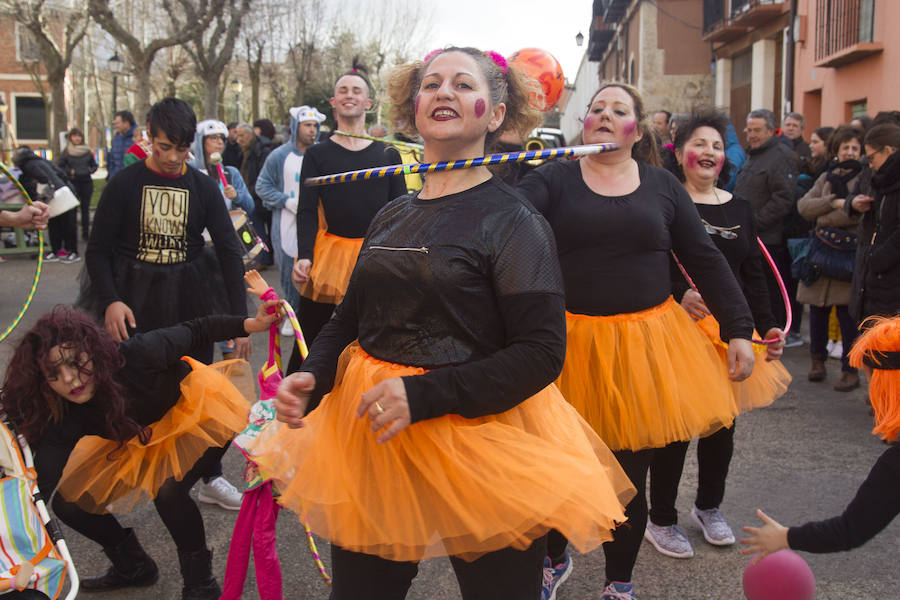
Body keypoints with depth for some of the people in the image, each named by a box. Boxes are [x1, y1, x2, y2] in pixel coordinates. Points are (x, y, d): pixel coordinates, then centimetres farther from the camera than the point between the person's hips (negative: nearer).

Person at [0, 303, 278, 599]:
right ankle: (133, 568, 26)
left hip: (199, 408, -5)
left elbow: (195, 332, -21)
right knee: (68, 504, 2)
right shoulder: (66, 418, -24)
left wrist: (251, 324, -30)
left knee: (167, 489, -31)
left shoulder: (137, 355, -36)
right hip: (140, 435, 6)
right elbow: (40, 484, -28)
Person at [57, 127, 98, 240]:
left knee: (85, 208, 7)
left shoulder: (88, 151, 7)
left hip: (86, 182, 2)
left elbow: (94, 165, 16)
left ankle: (86, 233, 14)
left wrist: (89, 170, -3)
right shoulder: (66, 151, 1)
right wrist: (69, 171, -10)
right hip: (72, 183, -2)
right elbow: (59, 166, 5)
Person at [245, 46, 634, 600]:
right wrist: (313, 376, -2)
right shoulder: (391, 217, 8)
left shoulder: (514, 220, -10)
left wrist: (422, 396, -23)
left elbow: (542, 352, -17)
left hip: (479, 435, -5)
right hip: (372, 434, 6)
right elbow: (352, 316, 17)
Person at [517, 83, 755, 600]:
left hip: (647, 345, 2)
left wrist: (740, 329, 2)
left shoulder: (663, 186, 6)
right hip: (572, 343, -1)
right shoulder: (553, 180, 0)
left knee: (632, 474, 11)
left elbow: (706, 260, 8)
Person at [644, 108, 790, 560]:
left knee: (722, 424, 13)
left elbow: (754, 275, 12)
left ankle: (709, 508, 35)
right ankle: (661, 520, 17)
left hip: (731, 328, 5)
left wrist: (768, 326, 2)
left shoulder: (739, 209, 12)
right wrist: (680, 294, -28)